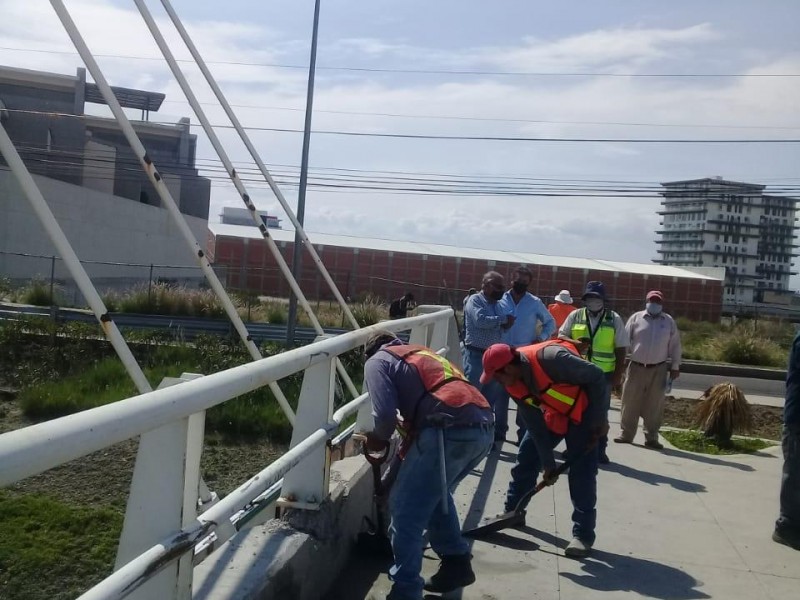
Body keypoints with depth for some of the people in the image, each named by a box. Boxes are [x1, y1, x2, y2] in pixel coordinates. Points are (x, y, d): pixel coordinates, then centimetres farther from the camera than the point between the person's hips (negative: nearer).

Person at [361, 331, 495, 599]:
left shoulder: (377, 361, 13)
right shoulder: (422, 354, 36)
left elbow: (385, 413, -3)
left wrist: (378, 439, 16)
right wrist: (411, 442, 34)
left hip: (451, 430, -8)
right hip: (484, 427, 8)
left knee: (404, 508, 5)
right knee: (435, 492, 29)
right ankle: (456, 564, 34)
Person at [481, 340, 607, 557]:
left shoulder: (551, 358, -38)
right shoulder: (514, 385, -14)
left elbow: (597, 376, -27)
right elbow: (534, 425, -7)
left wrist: (600, 419, -20)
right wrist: (548, 463, -8)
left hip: (583, 411, -6)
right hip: (552, 414, 7)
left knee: (581, 471, -10)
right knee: (526, 457, 6)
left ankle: (583, 534, -2)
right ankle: (512, 511, 23)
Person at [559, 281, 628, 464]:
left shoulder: (614, 319, -1)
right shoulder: (575, 315, 1)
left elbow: (620, 349, 1)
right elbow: (562, 335, 4)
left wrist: (618, 374, -3)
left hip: (603, 374, -1)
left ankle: (600, 449, 15)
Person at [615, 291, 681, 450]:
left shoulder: (669, 321, 5)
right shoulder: (636, 318, 1)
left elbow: (675, 345, 9)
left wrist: (675, 366, 7)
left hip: (658, 370, 1)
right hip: (636, 367, -1)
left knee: (654, 405, 4)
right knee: (630, 402, 3)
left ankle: (651, 437, 13)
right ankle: (625, 433, 12)